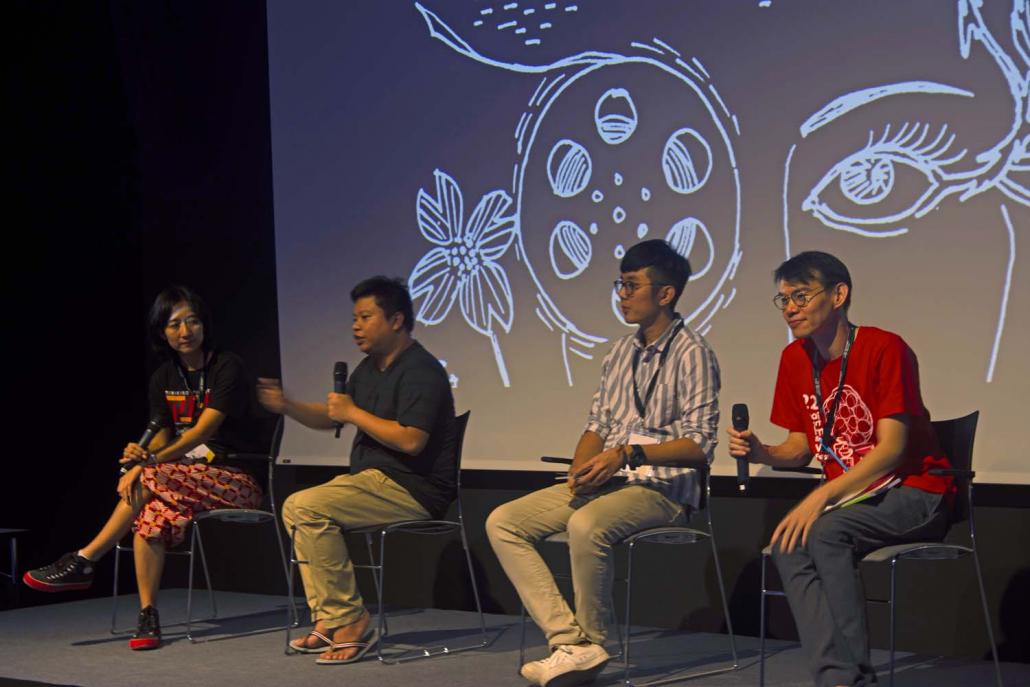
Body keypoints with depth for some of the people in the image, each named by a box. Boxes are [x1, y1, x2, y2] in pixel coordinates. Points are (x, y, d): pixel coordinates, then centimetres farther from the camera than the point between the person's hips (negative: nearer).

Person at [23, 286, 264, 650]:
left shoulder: (227, 368, -8)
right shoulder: (164, 378, 11)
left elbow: (203, 430, -19)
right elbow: (163, 436, 6)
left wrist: (151, 462, -31)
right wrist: (142, 455, -19)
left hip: (236, 480, -5)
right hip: (190, 475, 5)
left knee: (151, 479, -30)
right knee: (151, 515, -30)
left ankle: (83, 562, -21)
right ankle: (148, 616, -25)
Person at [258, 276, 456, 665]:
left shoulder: (421, 371, -15)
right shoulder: (369, 369, 17)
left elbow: (411, 440, -27)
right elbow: (329, 417, 25)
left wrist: (354, 413, -16)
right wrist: (286, 407, 6)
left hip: (414, 490, -11)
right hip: (377, 480, 11)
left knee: (308, 507, -21)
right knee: (296, 507, 12)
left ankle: (349, 621, -17)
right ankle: (328, 620, 1)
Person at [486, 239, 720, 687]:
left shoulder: (691, 353, -7)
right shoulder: (621, 352, 18)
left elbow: (700, 445, -14)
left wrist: (629, 454, -22)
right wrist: (581, 467, -1)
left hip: (662, 488, -8)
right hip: (605, 483, 8)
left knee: (586, 525, -38)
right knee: (503, 522, -7)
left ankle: (590, 640, -15)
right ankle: (571, 643, -19)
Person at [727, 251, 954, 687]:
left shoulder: (884, 349, -13)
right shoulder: (795, 359, 8)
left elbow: (891, 450, -18)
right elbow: (802, 449, 12)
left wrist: (822, 497, -28)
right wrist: (760, 453, -11)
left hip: (914, 494, -6)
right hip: (851, 498, 6)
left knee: (824, 531, -32)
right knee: (788, 546, -25)